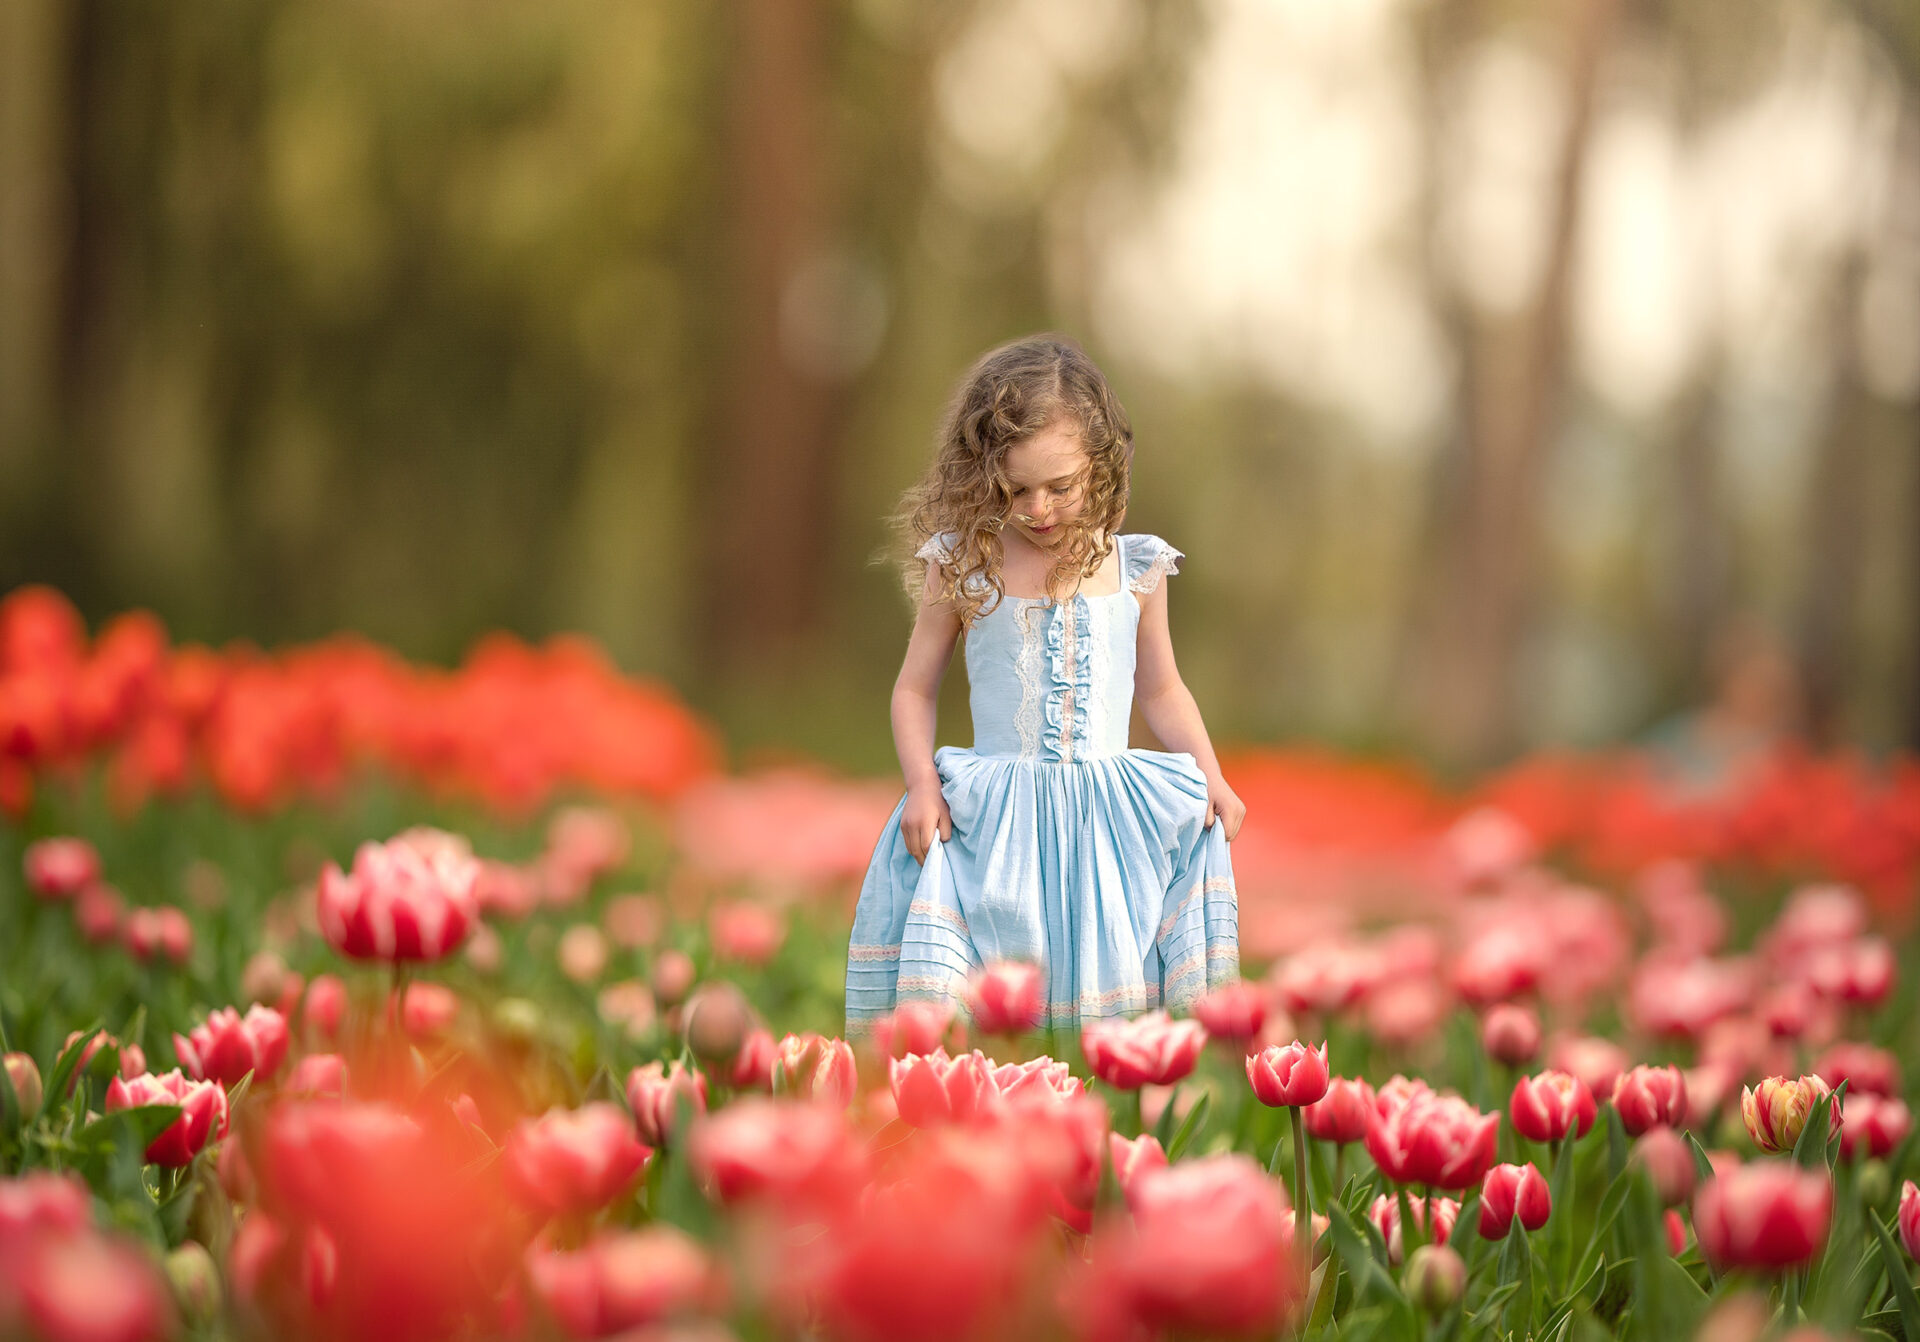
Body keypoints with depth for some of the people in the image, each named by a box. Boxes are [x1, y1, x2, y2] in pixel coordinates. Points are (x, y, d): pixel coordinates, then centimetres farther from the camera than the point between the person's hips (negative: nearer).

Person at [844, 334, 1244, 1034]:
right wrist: (921, 784, -9)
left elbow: (1161, 689, 19)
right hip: (991, 815, -1)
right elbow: (914, 688, 8)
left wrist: (1211, 777, 4)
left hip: (1112, 809, 1)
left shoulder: (1135, 569, 5)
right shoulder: (962, 565, 1)